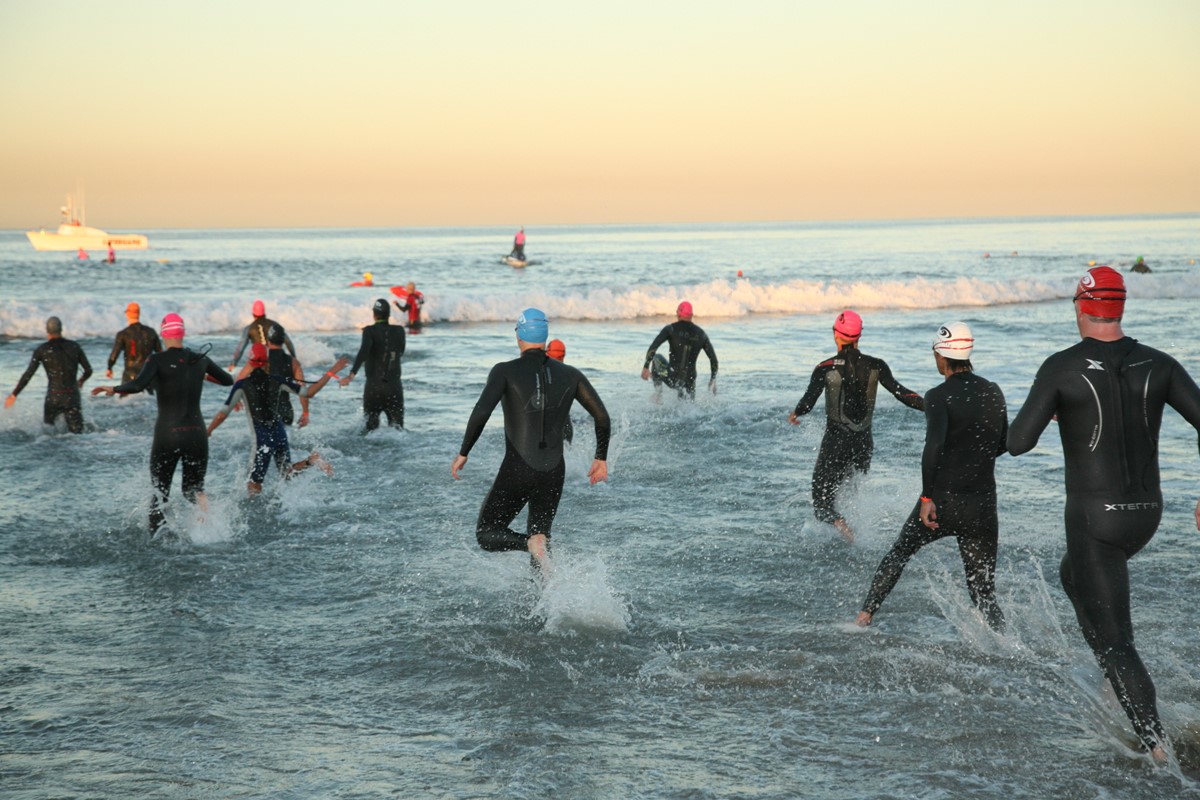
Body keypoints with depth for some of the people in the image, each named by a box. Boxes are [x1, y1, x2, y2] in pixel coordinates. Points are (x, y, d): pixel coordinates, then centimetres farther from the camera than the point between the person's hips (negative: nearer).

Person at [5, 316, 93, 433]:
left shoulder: (42, 350, -1)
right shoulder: (74, 346, 5)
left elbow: (28, 374, -2)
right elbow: (88, 370, 8)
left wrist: (14, 395, 5)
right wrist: (81, 380, 31)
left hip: (53, 397, -1)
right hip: (73, 397, 1)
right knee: (76, 434, -2)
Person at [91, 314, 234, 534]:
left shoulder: (158, 360, -8)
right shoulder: (200, 359, 5)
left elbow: (138, 385, -24)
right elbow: (228, 380, 19)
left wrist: (113, 389, -7)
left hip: (167, 435, -3)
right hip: (196, 434, 3)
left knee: (160, 495, 11)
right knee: (195, 491, 14)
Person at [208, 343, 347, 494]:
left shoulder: (242, 385, -10)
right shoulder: (277, 380, -2)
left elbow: (224, 412, -8)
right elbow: (308, 393, -2)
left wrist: (207, 431, 5)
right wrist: (332, 372, 4)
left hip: (262, 438, -4)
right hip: (280, 435, 4)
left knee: (253, 487, 3)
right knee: (287, 473, 19)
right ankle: (311, 460, -5)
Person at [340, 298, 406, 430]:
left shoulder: (370, 331, -6)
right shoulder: (399, 331, 4)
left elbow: (364, 351, -24)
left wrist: (352, 374, -32)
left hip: (374, 386, -2)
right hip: (395, 385, 2)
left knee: (371, 427, 11)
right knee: (397, 428, 3)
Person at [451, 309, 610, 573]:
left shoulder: (505, 371, -6)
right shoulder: (570, 375, 4)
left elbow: (481, 412, -19)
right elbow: (603, 418, 4)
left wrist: (463, 453, -9)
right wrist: (601, 458, 18)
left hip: (517, 471, -4)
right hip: (554, 473, 4)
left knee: (487, 534, 9)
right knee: (540, 534, 20)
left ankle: (530, 543, -20)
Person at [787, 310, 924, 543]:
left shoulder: (826, 369, -11)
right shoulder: (875, 366, -4)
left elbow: (808, 402, -10)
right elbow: (901, 393, -8)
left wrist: (794, 414, 11)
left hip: (835, 443, -3)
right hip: (864, 443, 3)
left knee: (822, 502, 5)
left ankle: (839, 523, -24)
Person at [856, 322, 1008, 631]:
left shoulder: (939, 396, -9)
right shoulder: (994, 393, 7)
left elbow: (933, 445, -25)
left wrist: (927, 497, -21)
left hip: (941, 502, -3)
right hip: (983, 508, 3)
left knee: (898, 554, 24)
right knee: (984, 591, 8)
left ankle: (865, 615, 25)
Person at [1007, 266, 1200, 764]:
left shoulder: (1062, 368, -12)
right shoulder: (1158, 365, -1)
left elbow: (1017, 443, -12)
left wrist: (1046, 414, 10)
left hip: (1093, 517, -5)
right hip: (1147, 514, 6)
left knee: (1114, 639, 1)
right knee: (1073, 576, 32)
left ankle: (1157, 746, -3)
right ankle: (1119, 686, 28)